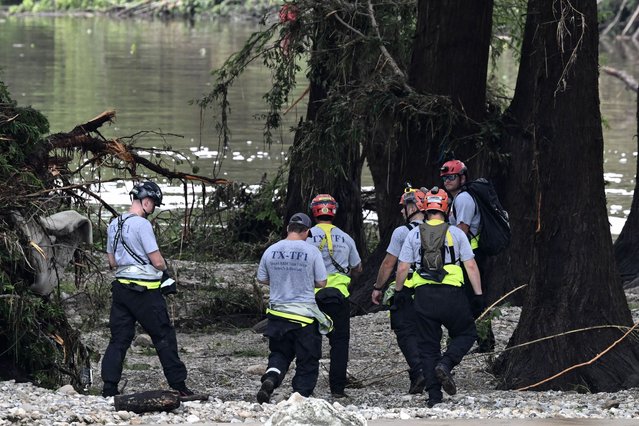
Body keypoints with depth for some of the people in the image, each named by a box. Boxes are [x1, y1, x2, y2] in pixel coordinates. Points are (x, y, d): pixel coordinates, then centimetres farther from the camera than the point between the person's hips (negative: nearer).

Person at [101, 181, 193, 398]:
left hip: (121, 287, 7)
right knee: (164, 337, 4)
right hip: (145, 291, -7)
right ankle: (178, 386, 7)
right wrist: (165, 271, 6)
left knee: (119, 339, 7)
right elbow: (157, 261, -13)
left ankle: (109, 387, 0)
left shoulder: (114, 225, 11)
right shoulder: (141, 224, -14)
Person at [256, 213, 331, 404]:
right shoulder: (311, 251, -10)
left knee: (280, 353, 19)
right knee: (307, 361, 8)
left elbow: (262, 279, 10)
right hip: (305, 315, -3)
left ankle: (271, 378, -9)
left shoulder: (271, 251, 0)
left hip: (278, 313, 3)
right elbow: (321, 283, -5)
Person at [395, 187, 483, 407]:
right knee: (466, 333, 17)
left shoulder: (414, 234, 6)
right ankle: (446, 364, -11)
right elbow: (471, 266, -1)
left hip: (423, 295, 2)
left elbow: (402, 268, 4)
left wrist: (398, 291, 18)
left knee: (428, 346, 10)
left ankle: (434, 395, 5)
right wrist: (479, 295, 4)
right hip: (452, 294, -2)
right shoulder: (456, 233, 1)